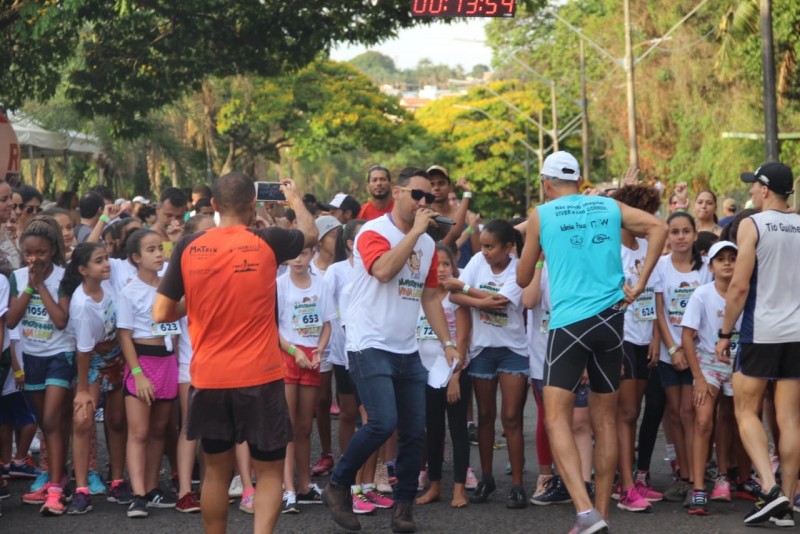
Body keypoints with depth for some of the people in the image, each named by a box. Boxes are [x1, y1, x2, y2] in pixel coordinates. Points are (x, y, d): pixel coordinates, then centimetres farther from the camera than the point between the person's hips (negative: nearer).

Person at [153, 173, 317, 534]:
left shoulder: (188, 247, -4)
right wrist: (295, 199, 34)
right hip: (260, 377, -2)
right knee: (269, 470, 7)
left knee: (216, 470, 16)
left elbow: (161, 314, -2)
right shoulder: (267, 243, -7)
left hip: (208, 378, 2)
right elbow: (310, 233, 16)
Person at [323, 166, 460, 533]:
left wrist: (447, 342, 9)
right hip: (371, 346, -7)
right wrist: (415, 231, -20)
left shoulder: (428, 244, 13)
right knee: (383, 423, -18)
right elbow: (383, 270, -28)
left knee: (414, 431, 4)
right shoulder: (373, 232, -8)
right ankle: (338, 487, 1)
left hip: (407, 350, 7)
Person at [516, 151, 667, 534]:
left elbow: (523, 279, 10)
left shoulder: (541, 216, 3)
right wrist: (639, 284, 0)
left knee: (557, 417, -6)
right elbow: (658, 227, -1)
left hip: (569, 321, -4)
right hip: (611, 317, 4)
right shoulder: (609, 207, 11)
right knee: (605, 419, 11)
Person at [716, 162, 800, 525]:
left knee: (746, 411, 4)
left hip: (761, 332, -5)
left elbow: (739, 286, -11)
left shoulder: (752, 225, -7)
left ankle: (770, 488, -12)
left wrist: (725, 333, -3)